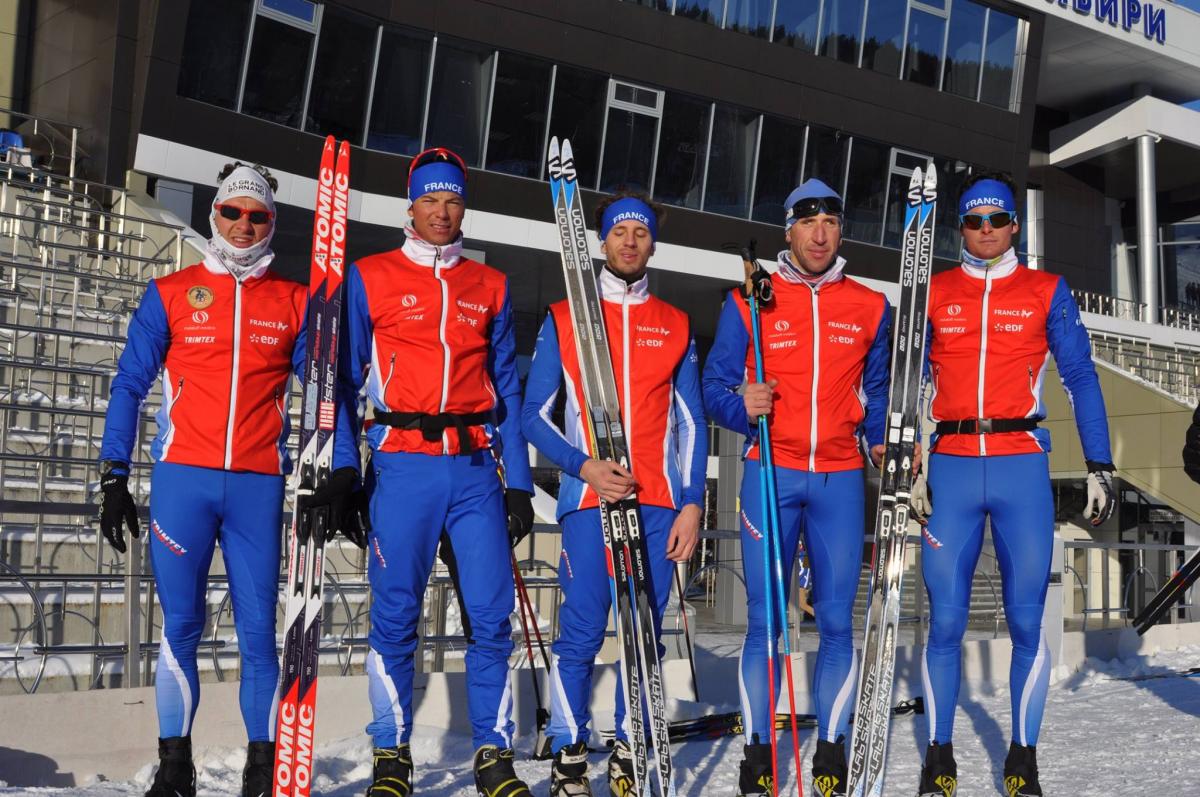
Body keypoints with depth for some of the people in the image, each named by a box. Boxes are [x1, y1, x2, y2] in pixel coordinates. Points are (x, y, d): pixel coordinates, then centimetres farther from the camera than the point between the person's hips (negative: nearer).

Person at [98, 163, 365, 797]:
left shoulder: (295, 303, 10)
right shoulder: (170, 293, 9)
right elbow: (129, 386, 8)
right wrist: (114, 478, 1)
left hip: (259, 485, 0)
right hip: (182, 480, 0)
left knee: (259, 630, 0)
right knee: (180, 624, 1)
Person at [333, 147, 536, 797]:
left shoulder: (490, 286, 15)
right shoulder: (370, 278, 8)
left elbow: (506, 388, 15)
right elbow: (343, 378, 5)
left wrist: (518, 481, 9)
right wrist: (342, 470, -4)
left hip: (476, 468, 2)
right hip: (402, 467, -2)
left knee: (491, 616, -1)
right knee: (395, 616, -1)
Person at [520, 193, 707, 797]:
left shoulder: (676, 326, 14)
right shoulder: (563, 318, 8)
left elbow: (691, 424, 12)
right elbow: (535, 414, 5)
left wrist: (691, 503, 3)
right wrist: (582, 466, -10)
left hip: (659, 502, 2)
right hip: (588, 498, -2)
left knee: (645, 633, 3)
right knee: (582, 634, -5)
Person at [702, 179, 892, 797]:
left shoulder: (869, 306, 10)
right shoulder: (748, 301, 4)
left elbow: (878, 391, 18)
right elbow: (715, 386, 4)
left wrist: (880, 441, 1)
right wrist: (742, 407, -16)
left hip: (840, 479, 2)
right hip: (771, 475, -1)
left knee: (836, 621, 2)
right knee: (764, 620, -1)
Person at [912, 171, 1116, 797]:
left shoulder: (1046, 292, 8)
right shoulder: (934, 293, 11)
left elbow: (1080, 377, 6)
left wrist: (1099, 467, -2)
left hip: (1021, 468, 0)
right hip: (951, 469, 1)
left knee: (1026, 621, 0)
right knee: (945, 621, 0)